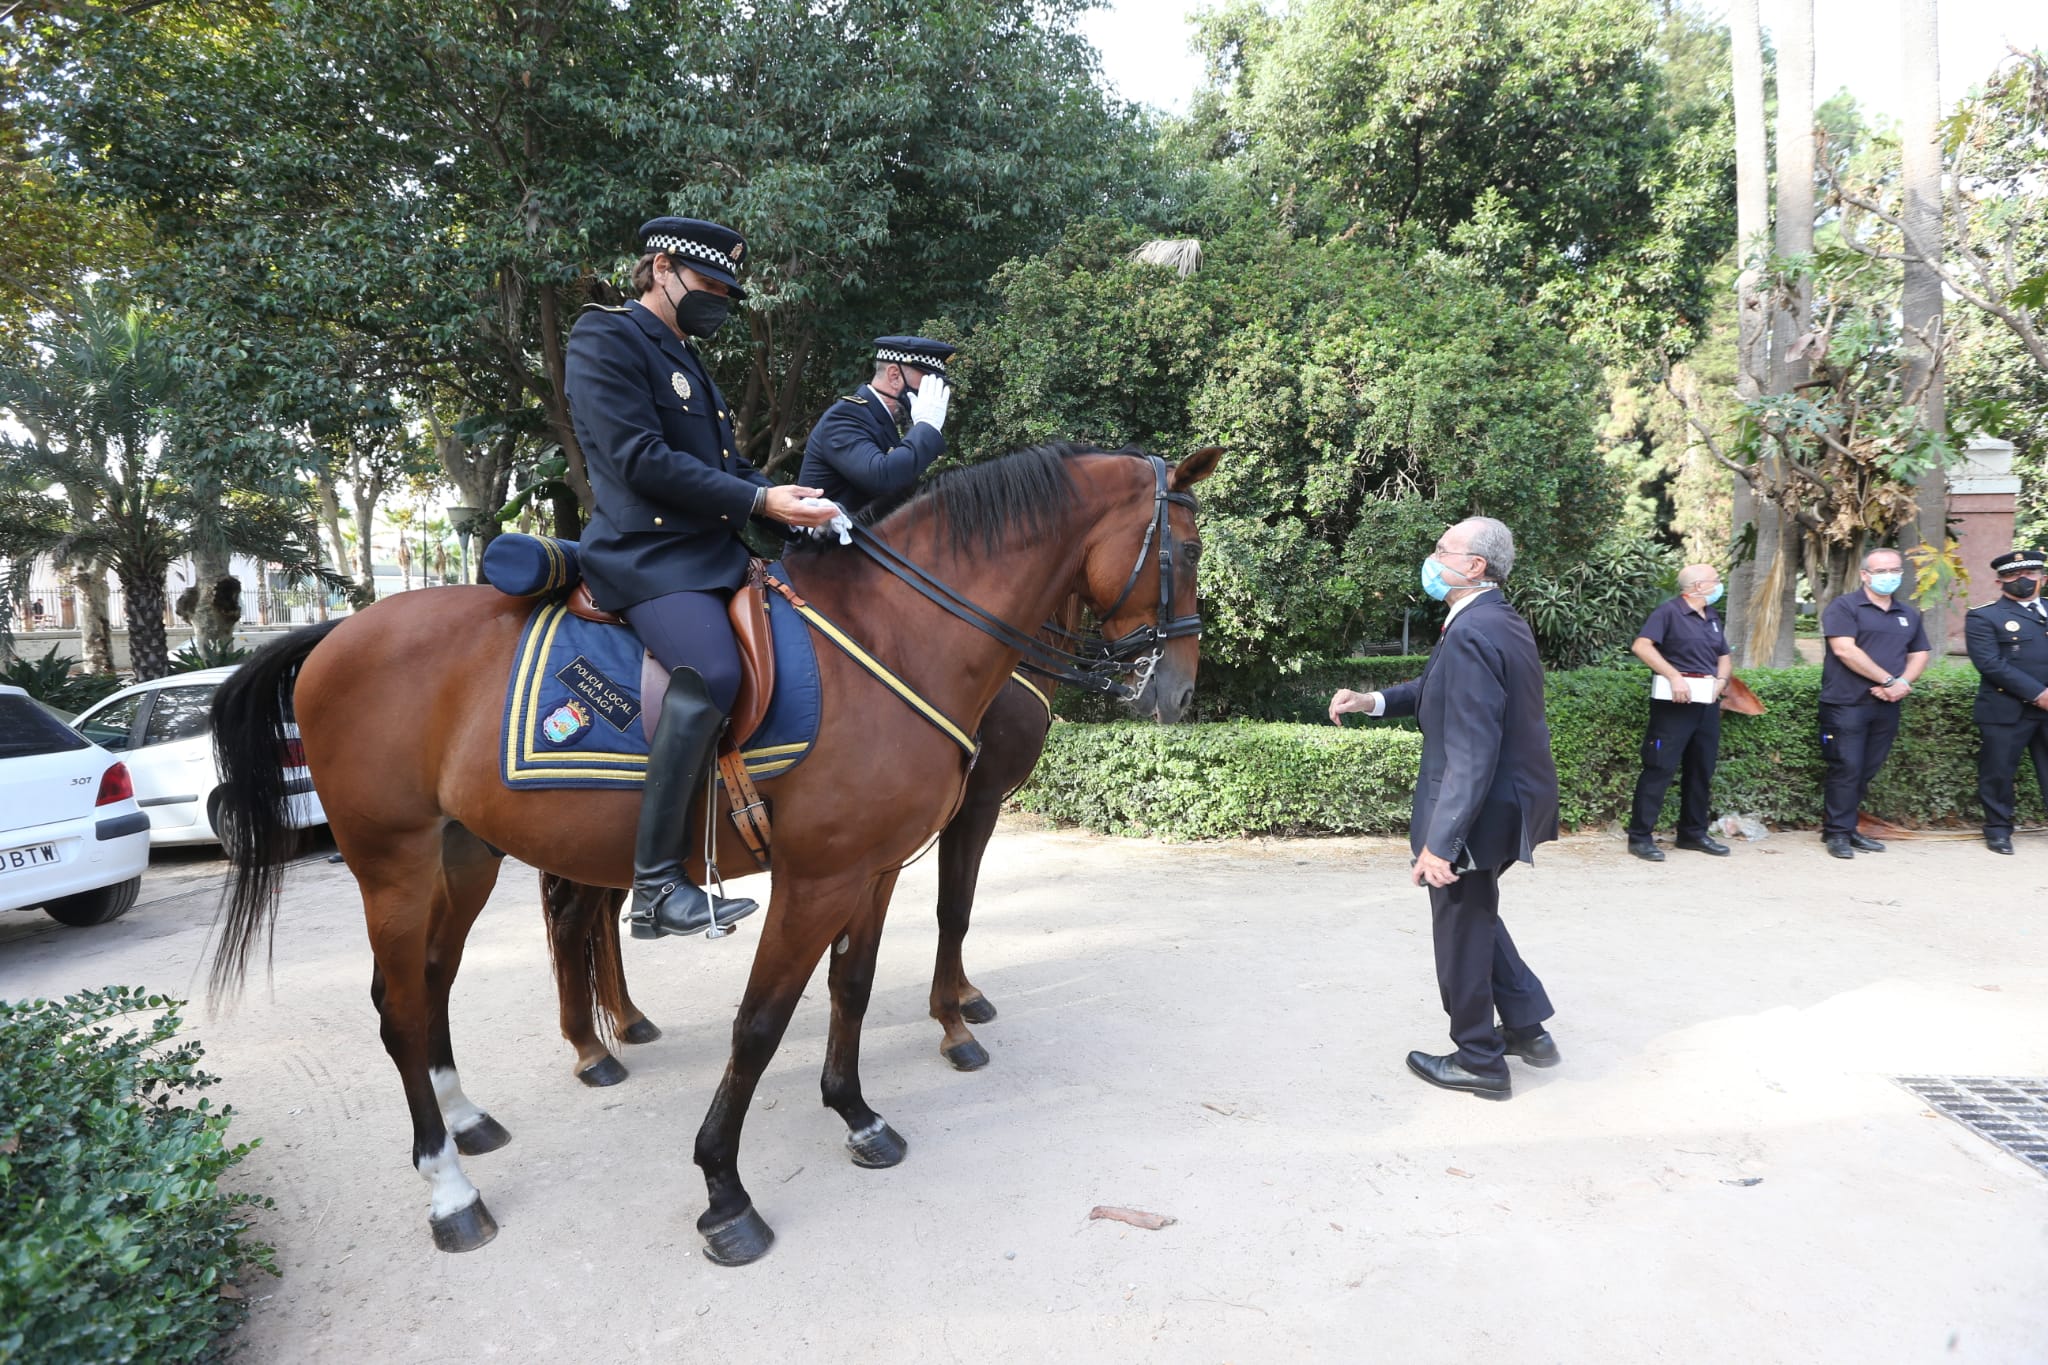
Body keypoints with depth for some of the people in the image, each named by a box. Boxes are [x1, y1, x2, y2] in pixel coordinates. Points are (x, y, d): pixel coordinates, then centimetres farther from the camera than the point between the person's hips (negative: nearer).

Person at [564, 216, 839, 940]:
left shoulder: (687, 359, 25)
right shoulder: (605, 339, -2)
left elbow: (727, 467, 22)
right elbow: (641, 460, -15)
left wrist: (790, 501, 3)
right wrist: (758, 501, -16)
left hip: (713, 552, 10)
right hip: (648, 554, -10)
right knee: (713, 672, -32)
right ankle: (657, 885, -26)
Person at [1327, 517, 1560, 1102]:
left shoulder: (1470, 634, -26)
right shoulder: (1502, 621, 7)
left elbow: (1471, 755, -29)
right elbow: (1440, 691, 19)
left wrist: (1440, 842, -27)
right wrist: (1374, 700, 8)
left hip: (1480, 811, -10)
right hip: (1512, 799, 10)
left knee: (1462, 932, 8)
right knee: (1476, 914, 27)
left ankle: (1479, 1063, 25)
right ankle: (1528, 1027, 36)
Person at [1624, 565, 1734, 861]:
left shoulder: (1712, 617, 17)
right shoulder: (1669, 612, -8)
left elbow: (1723, 655, 25)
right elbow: (1641, 646, -19)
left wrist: (1721, 680, 4)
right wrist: (1674, 676, -24)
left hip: (1707, 703, 8)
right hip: (1675, 703, -8)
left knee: (1701, 770, 12)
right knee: (1660, 768, -8)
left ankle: (1693, 833, 23)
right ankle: (1640, 837, -5)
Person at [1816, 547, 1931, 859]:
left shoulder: (1909, 614, 18)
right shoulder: (1844, 606, -4)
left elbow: (1919, 655, 17)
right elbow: (1844, 649, -15)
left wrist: (1903, 684, -4)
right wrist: (1890, 680, -14)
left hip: (1886, 706, 6)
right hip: (1847, 703, -6)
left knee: (1866, 771, 9)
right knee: (1846, 769, -6)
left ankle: (1846, 828, 18)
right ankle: (1837, 833, 2)